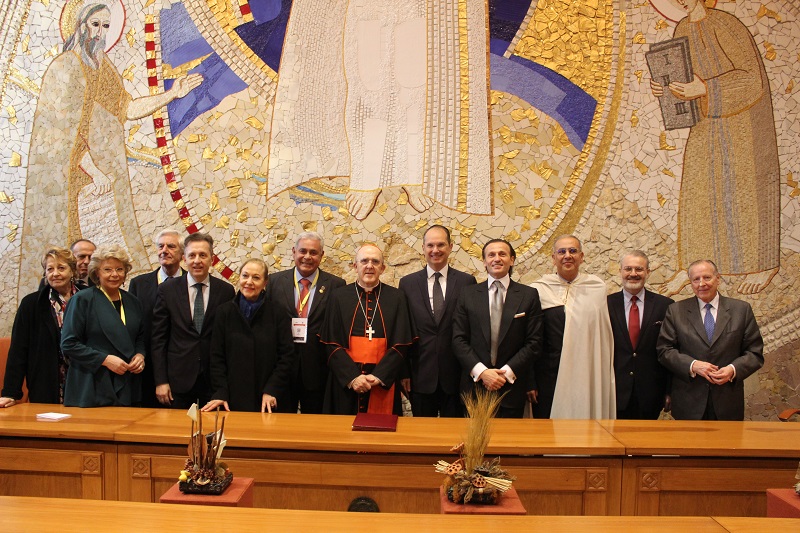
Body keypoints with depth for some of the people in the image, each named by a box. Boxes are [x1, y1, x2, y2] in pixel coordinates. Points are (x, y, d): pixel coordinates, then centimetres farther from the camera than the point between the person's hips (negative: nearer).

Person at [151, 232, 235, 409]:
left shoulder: (226, 291, 1)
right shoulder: (167, 290, 1)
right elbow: (158, 339, 1)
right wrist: (160, 381, -3)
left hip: (215, 379, 0)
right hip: (178, 379, 0)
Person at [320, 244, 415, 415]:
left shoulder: (396, 297, 3)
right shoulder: (338, 297, 3)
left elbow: (401, 344, -1)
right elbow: (332, 344, -1)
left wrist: (379, 377, -12)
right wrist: (352, 377, -12)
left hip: (384, 384, 0)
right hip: (345, 384, 0)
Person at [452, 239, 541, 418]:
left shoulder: (529, 295, 3)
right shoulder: (468, 294, 5)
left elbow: (534, 342, -1)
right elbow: (458, 340, 1)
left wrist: (507, 372, -10)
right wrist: (481, 371, -11)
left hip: (512, 388, 0)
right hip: (475, 385, 0)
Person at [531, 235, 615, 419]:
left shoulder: (596, 288, 4)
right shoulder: (539, 290, 1)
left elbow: (604, 337, 7)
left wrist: (605, 380, 5)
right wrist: (530, 383, 3)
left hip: (587, 377, 0)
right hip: (549, 376, 0)